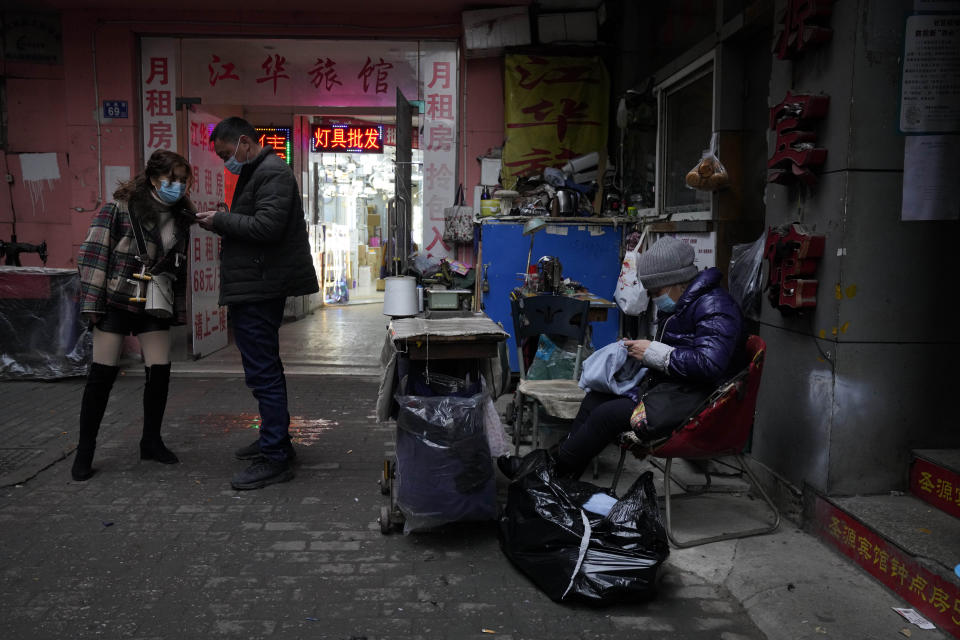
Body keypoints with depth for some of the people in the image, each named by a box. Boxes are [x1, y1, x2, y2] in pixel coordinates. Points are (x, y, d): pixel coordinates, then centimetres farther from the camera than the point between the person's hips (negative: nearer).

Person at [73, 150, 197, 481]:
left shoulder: (181, 217, 5)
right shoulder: (121, 208, -10)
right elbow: (93, 253, -11)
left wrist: (179, 310, 9)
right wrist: (91, 303, -15)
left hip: (154, 306, 5)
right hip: (116, 301, -4)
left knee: (160, 372, 2)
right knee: (102, 374, 0)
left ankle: (151, 441, 20)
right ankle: (84, 451, 12)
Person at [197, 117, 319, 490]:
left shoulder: (273, 174, -12)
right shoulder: (257, 173, 20)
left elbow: (266, 226, -24)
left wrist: (220, 220, -12)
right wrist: (221, 224, 6)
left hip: (259, 290, -11)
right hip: (253, 289, 11)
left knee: (263, 372, -9)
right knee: (265, 370, 18)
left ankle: (275, 459, -3)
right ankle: (274, 441, 30)